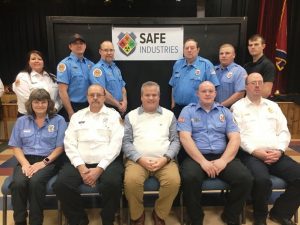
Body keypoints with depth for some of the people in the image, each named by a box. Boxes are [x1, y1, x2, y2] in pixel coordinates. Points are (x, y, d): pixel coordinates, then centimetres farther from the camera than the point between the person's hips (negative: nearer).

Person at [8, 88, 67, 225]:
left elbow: (60, 147, 0)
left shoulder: (58, 120, 6)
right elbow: (16, 146, 10)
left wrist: (44, 162, -13)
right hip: (26, 160, 3)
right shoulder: (21, 121, 16)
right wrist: (25, 164, -8)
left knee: (35, 182, -32)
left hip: (49, 161, -2)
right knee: (18, 183, -29)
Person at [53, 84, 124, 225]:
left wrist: (99, 169, -14)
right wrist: (81, 167, -8)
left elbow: (115, 144, -4)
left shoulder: (113, 115, 8)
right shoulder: (77, 116, 17)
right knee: (61, 185, -21)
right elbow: (69, 144, 7)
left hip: (107, 162, -2)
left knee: (112, 184, -31)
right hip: (80, 163, 3)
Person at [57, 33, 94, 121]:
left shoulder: (90, 64, 7)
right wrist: (71, 113, -14)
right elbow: (62, 91, -13)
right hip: (72, 107, -4)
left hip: (88, 106, 5)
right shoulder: (65, 64, -8)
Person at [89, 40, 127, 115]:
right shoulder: (97, 69, -13)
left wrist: (124, 101, -4)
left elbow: (122, 87, 15)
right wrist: (118, 105, -14)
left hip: (120, 108, 8)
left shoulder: (116, 68, 13)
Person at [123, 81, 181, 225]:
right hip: (138, 160, 0)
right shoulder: (131, 116, 13)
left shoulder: (169, 115, 15)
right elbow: (126, 142, 5)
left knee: (174, 181, -29)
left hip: (164, 160, 1)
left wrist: (165, 158, -9)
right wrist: (141, 159, -11)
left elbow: (175, 140, 8)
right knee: (131, 181, -31)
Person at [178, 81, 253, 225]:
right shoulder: (188, 111, 7)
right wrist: (203, 161, -15)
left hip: (222, 157, 3)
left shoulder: (225, 111, 16)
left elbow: (235, 138, 6)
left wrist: (224, 160, -12)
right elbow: (185, 138, -6)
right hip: (196, 157, -2)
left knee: (245, 178, -21)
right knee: (189, 178, -33)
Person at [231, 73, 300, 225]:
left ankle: (280, 212, 9)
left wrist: (279, 151, -3)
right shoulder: (238, 107, 5)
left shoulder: (273, 106, 21)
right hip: (250, 154, -5)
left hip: (276, 154, 6)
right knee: (262, 180, -32)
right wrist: (255, 151, -15)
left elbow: (284, 131, 14)